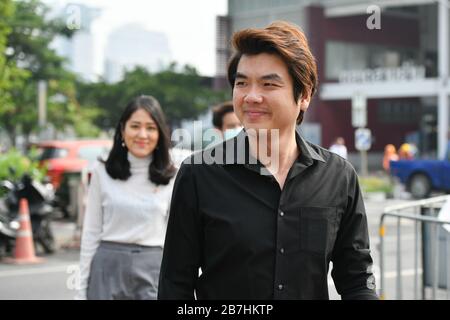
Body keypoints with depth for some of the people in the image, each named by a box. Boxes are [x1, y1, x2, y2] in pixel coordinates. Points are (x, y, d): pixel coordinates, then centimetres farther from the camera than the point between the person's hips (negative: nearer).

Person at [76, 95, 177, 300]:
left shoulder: (172, 179, 2)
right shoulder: (102, 173, 3)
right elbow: (91, 233, 4)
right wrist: (82, 289, 2)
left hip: (153, 270, 0)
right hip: (108, 267, 0)